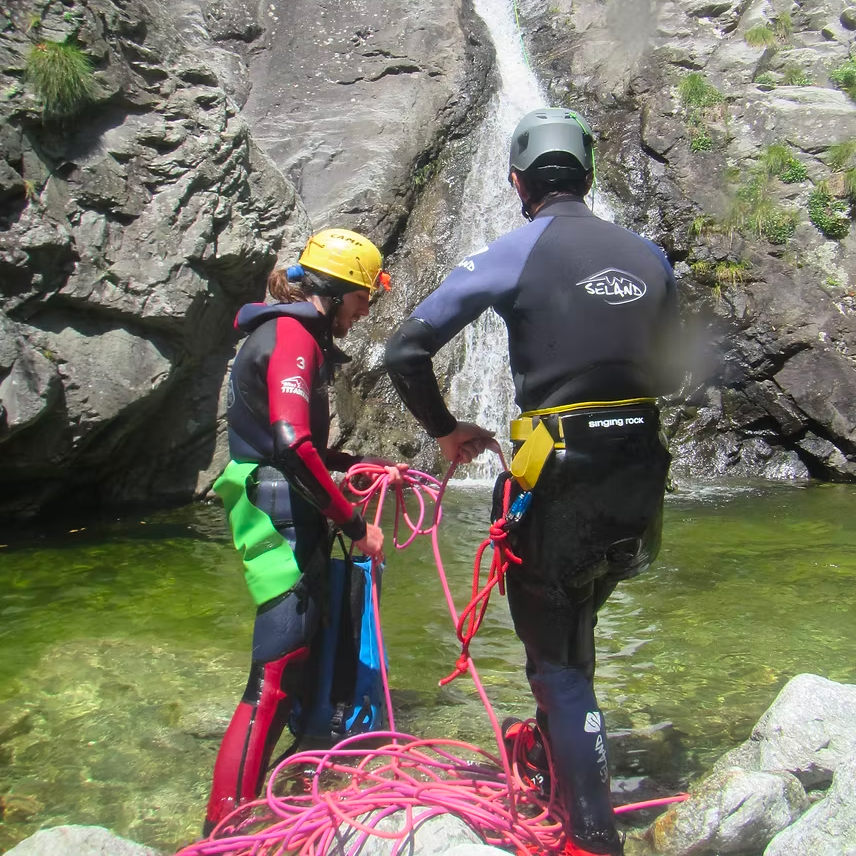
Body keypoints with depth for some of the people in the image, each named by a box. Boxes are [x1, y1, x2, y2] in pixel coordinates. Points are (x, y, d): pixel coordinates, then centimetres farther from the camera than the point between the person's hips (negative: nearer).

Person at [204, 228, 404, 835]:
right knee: (278, 674, -11)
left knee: (313, 648, 20)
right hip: (280, 516, -11)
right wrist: (354, 524, -20)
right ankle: (223, 829, -7)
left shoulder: (298, 335, 20)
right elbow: (292, 443, -25)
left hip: (292, 516, 11)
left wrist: (359, 463, 17)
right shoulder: (293, 334, -12)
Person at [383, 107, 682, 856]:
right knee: (572, 620, 29)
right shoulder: (648, 256, 8)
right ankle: (554, 737, 50)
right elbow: (670, 376, 15)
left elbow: (405, 352, -7)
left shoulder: (514, 254, -5)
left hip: (557, 480, -6)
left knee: (556, 655, 7)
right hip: (639, 477, 6)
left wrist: (445, 430, 6)